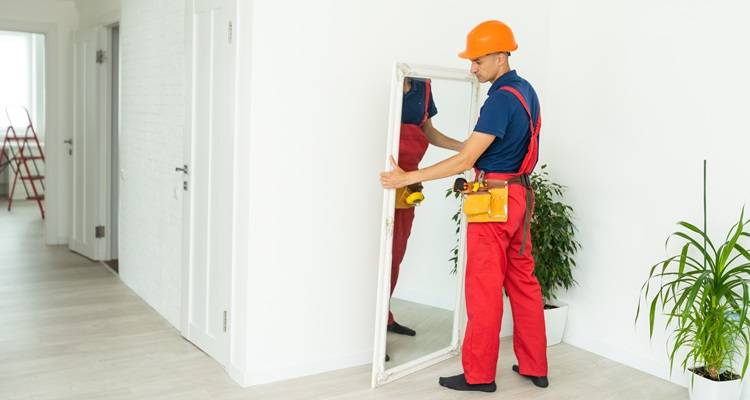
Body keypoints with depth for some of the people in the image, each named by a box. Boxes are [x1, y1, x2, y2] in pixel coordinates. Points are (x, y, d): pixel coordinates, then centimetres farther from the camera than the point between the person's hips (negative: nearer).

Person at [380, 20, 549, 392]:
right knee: (523, 282, 13)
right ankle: (534, 366, 22)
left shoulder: (501, 99, -18)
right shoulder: (526, 90, 10)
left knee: (484, 289, 0)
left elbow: (465, 160, -22)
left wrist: (408, 177, -20)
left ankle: (479, 374, 11)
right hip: (519, 194, 10)